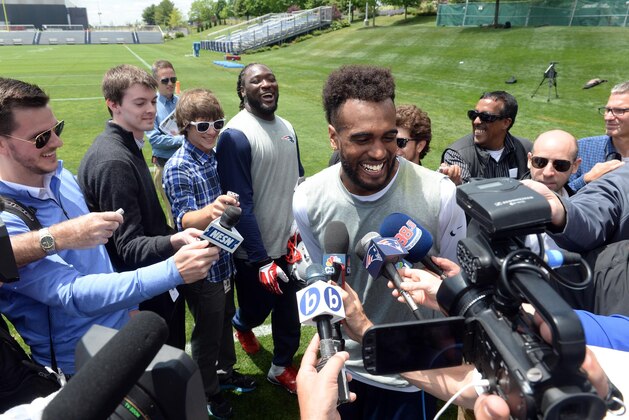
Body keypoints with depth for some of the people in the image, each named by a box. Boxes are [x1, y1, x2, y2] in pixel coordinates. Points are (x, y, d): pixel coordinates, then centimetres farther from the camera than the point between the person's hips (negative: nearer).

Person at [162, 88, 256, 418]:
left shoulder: (214, 156, 1)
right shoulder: (178, 168, -21)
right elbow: (184, 220, -32)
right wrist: (210, 211, -49)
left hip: (224, 259, 7)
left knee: (225, 319, 24)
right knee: (208, 329, 11)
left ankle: (225, 372, 47)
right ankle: (208, 392, 34)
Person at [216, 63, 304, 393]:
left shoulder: (286, 128, 4)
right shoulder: (236, 135, -19)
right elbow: (241, 204, -21)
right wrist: (261, 259, -21)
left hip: (288, 242, 6)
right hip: (254, 251, -5)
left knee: (287, 309, 15)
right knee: (257, 309, 16)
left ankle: (282, 366, 38)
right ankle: (241, 325, 52)